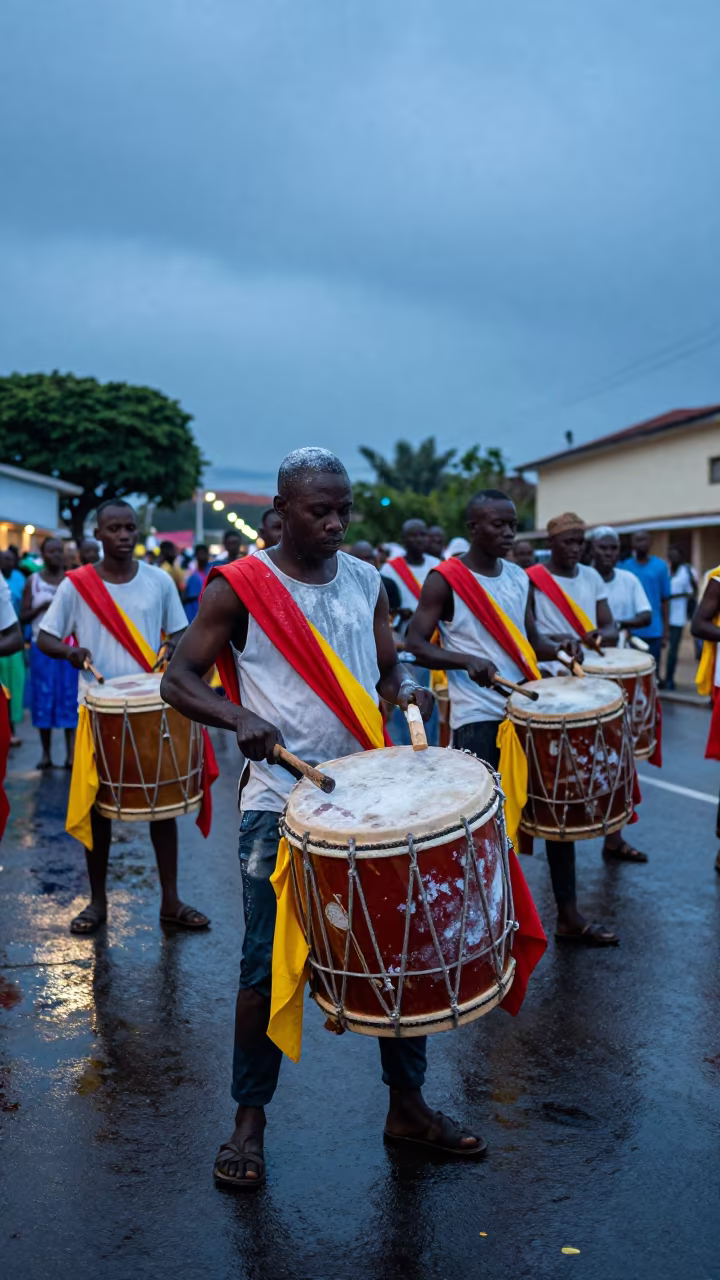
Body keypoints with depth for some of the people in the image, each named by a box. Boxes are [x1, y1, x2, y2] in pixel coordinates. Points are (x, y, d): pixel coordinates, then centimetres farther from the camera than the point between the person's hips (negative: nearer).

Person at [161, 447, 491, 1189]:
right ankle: (249, 1120, 22)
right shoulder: (239, 587, -7)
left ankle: (408, 1106, 28)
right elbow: (178, 679, -8)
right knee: (268, 967, 2)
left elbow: (387, 665, 13)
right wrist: (240, 717, -27)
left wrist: (404, 691, -11)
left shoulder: (367, 582, 7)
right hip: (281, 803, -4)